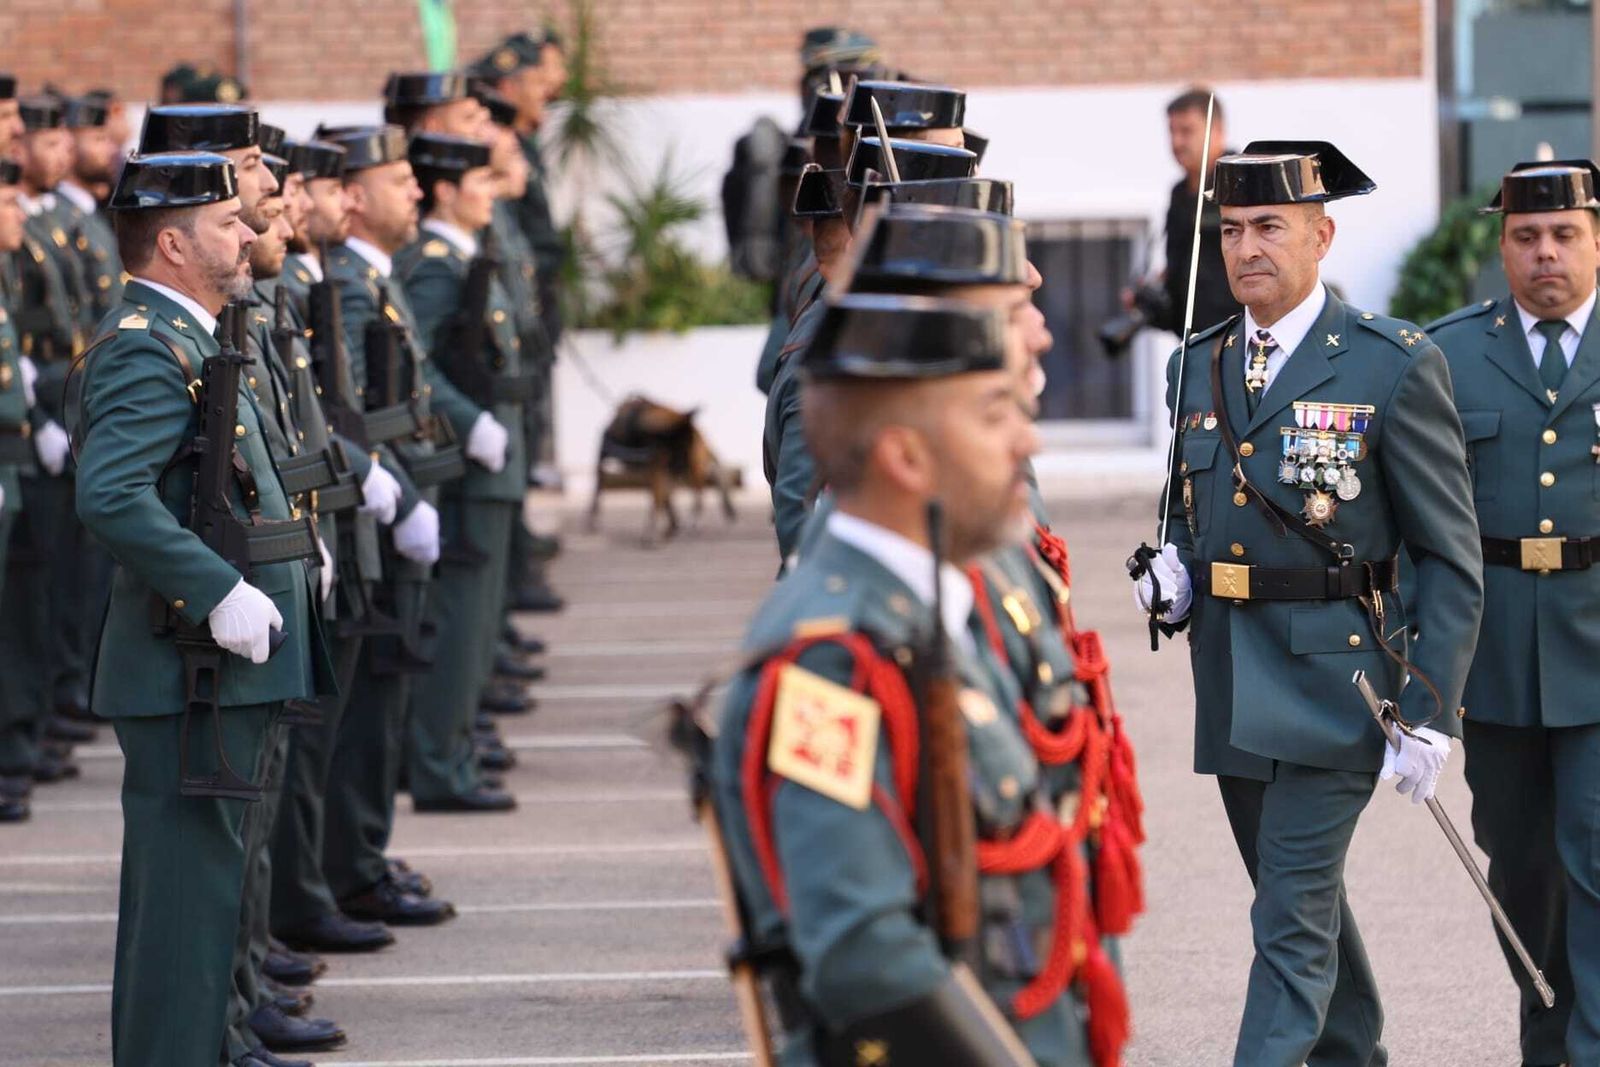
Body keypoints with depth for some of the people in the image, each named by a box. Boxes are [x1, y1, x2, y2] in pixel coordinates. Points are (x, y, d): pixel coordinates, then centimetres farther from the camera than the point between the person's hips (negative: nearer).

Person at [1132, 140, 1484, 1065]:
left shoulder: (1395, 365, -8)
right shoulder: (1200, 368, 9)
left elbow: (1452, 559, -8)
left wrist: (1432, 710, -15)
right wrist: (1174, 572, 0)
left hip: (1332, 681, -6)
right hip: (1232, 679, 6)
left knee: (1294, 917, -11)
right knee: (1302, 898, 19)